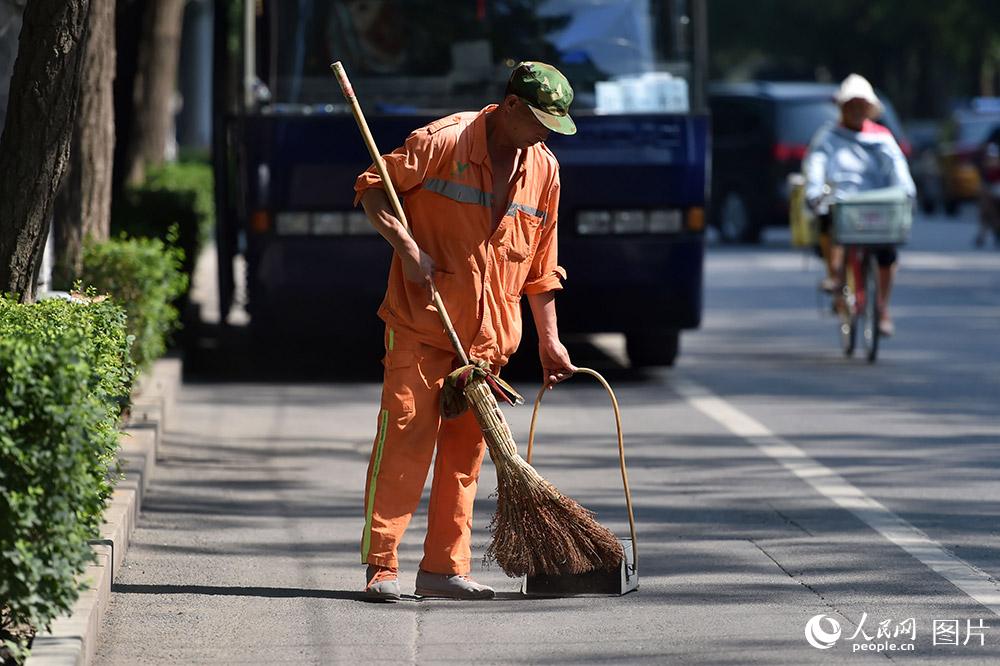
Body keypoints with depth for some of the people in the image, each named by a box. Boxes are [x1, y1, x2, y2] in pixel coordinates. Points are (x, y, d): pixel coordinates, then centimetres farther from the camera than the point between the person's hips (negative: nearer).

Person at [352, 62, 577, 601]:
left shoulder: (544, 169, 7)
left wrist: (549, 339, 13)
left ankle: (443, 567, 11)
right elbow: (372, 189, -6)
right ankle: (380, 566, -6)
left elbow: (539, 265, 15)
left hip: (489, 333, 6)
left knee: (465, 451, 6)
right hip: (420, 322, -5)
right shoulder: (443, 142, -10)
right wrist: (407, 247, -18)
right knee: (404, 439, -8)